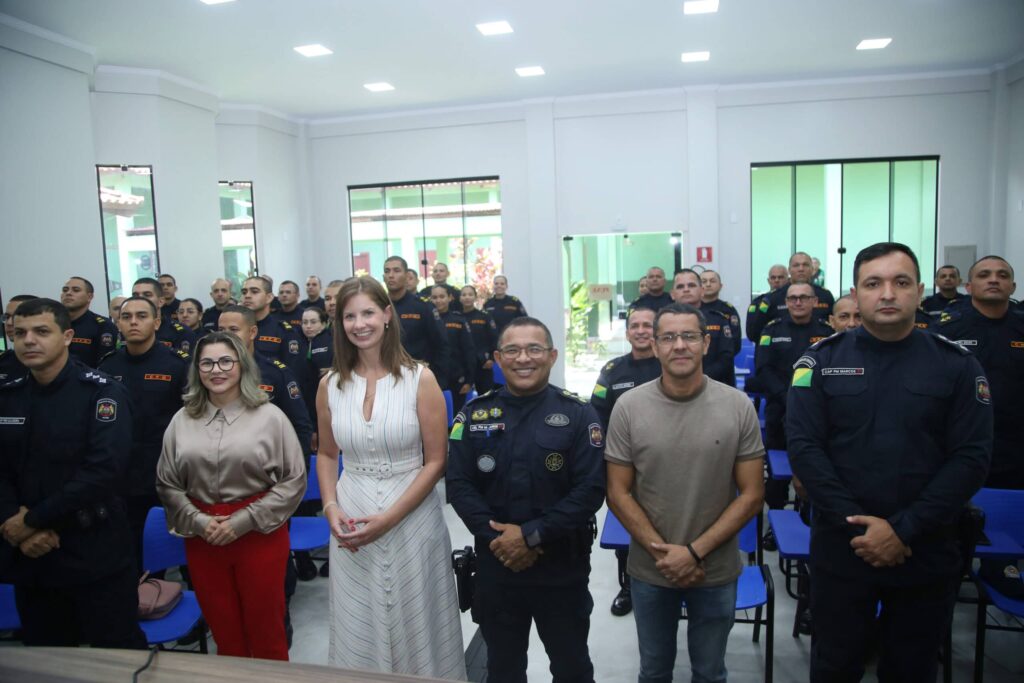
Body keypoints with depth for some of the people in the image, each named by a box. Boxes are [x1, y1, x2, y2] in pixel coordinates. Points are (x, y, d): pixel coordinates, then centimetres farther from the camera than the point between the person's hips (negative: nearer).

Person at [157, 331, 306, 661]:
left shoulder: (269, 416, -5)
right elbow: (166, 484, 8)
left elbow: (294, 479, -7)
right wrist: (197, 521, -8)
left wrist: (244, 520, -12)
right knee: (223, 631, 16)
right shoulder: (182, 420, 5)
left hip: (259, 534, -3)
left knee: (266, 631, 9)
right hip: (202, 537, 3)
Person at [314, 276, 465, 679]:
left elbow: (435, 462, -8)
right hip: (351, 524, 3)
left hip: (412, 519, -2)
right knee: (358, 629, 15)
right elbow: (326, 455, 13)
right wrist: (331, 508, -4)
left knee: (415, 626, 11)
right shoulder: (330, 385, 2)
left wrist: (388, 518, -14)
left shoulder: (420, 379, -8)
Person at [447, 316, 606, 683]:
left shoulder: (578, 414, -7)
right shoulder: (474, 413, -1)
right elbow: (458, 485, -5)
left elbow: (590, 489, -14)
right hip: (496, 564, 2)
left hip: (563, 567, -2)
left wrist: (532, 535, -19)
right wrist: (497, 538, -16)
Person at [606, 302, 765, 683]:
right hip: (650, 569, 0)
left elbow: (752, 495, -8)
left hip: (716, 570, 0)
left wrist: (695, 552, -14)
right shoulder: (628, 407, -9)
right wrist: (662, 552, -13)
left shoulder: (739, 407, -10)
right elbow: (618, 494, -5)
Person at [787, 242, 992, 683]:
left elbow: (971, 458, -8)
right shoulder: (821, 360, -3)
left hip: (927, 555, 1)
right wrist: (858, 526, -16)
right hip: (841, 549, 0)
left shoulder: (958, 365, -2)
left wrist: (904, 530, -16)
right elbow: (804, 447, -9)